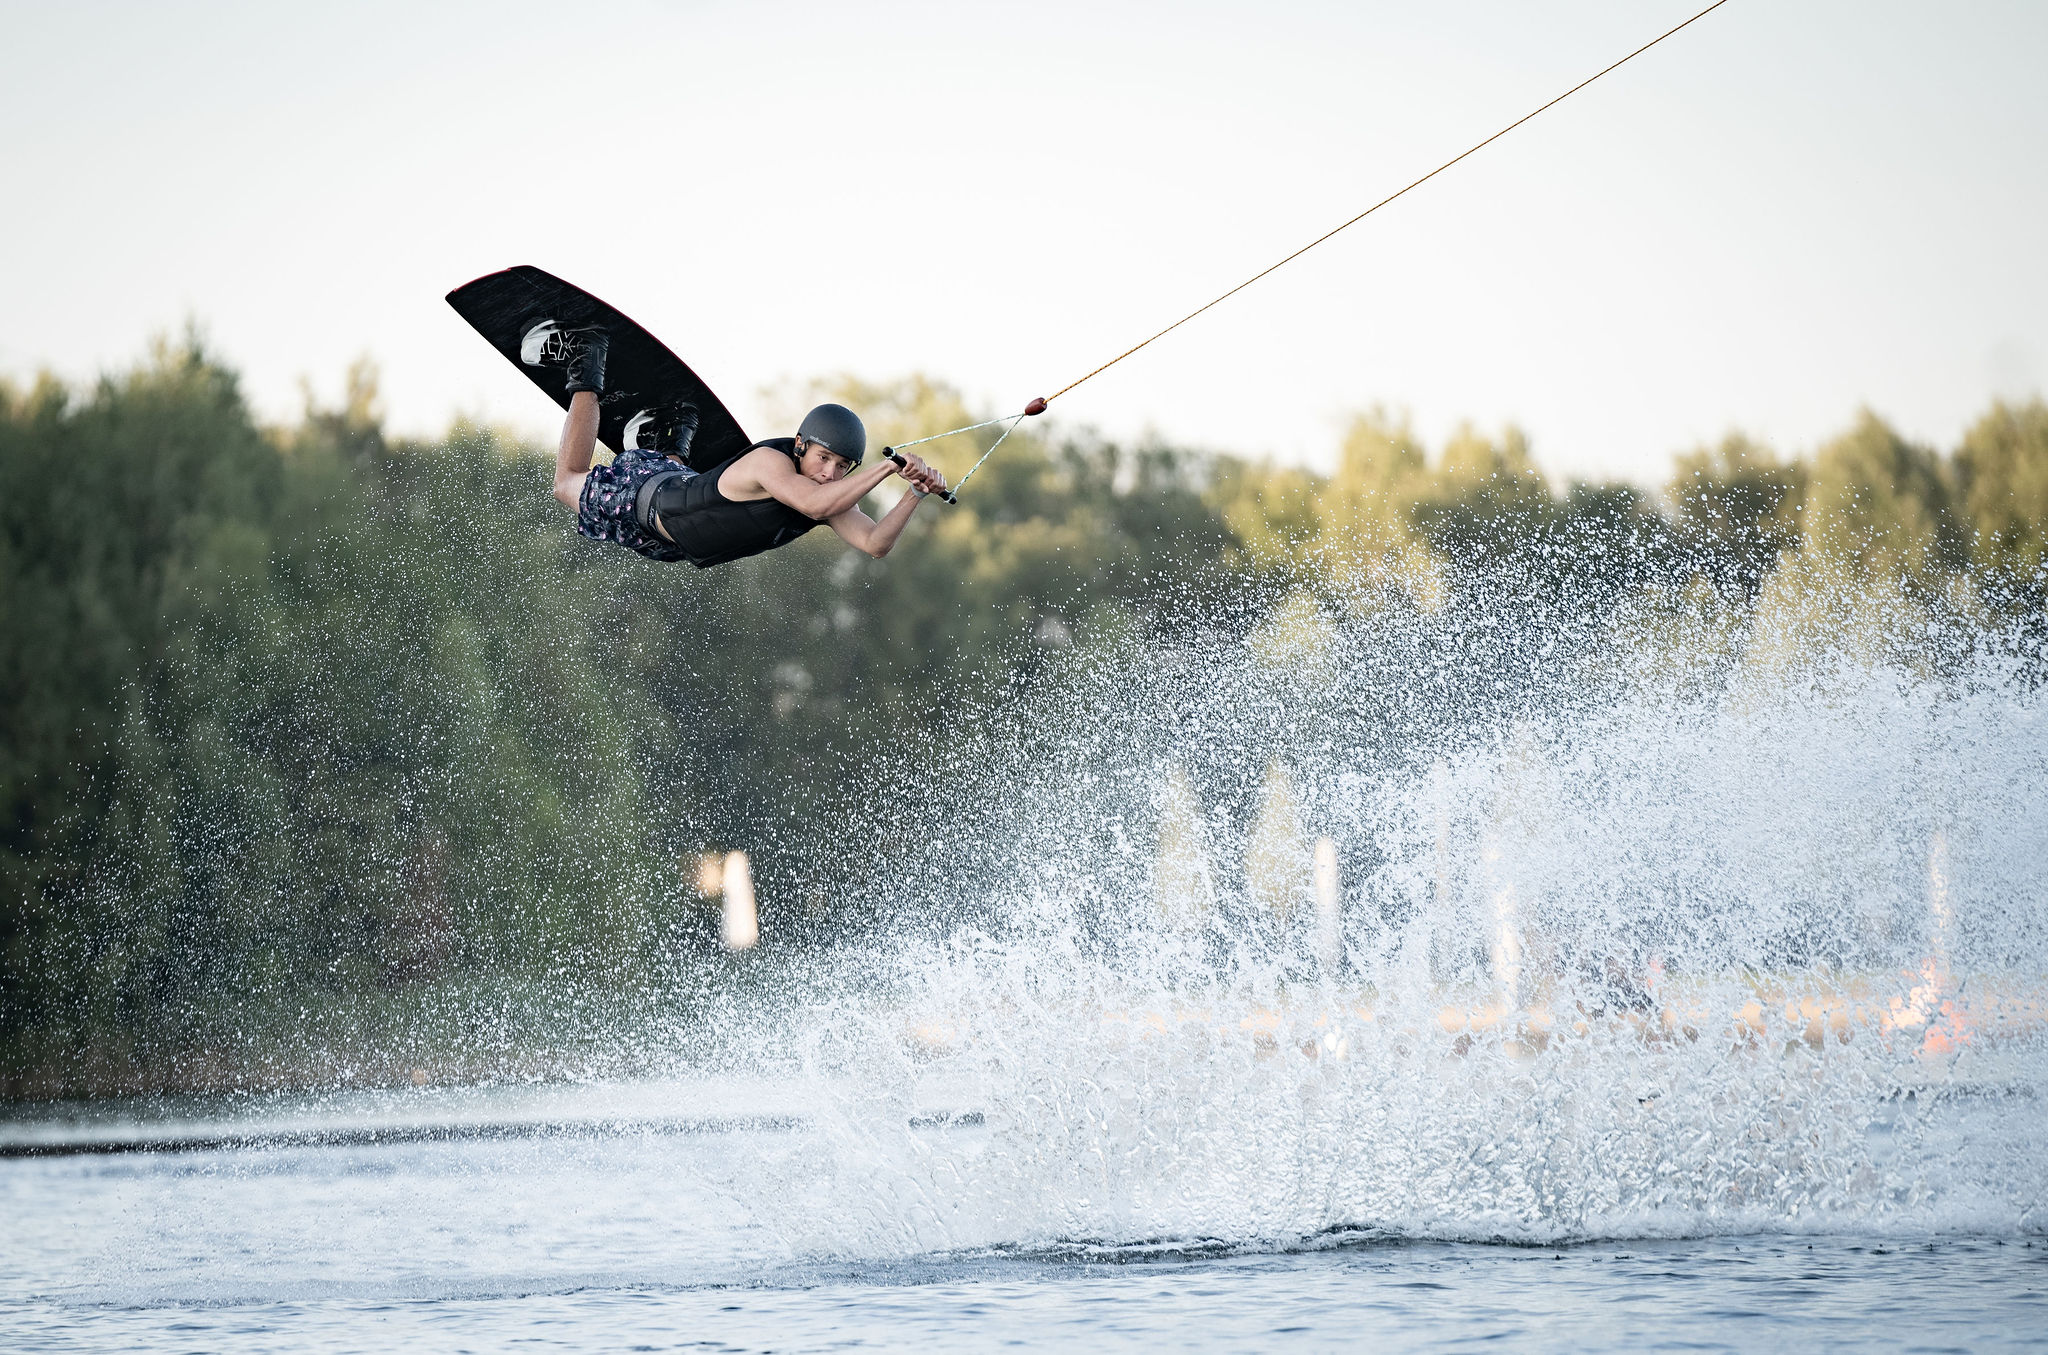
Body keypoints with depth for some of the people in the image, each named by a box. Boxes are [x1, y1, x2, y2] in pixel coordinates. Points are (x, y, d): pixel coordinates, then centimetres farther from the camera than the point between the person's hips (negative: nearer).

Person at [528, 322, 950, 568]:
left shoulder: (832, 492, -22)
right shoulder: (769, 460, -42)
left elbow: (875, 543, -34)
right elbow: (817, 504, -60)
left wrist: (915, 495, -45)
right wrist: (887, 467, -58)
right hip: (640, 502, -6)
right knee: (569, 482, 24)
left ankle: (669, 444, 53)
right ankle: (585, 371, 34)